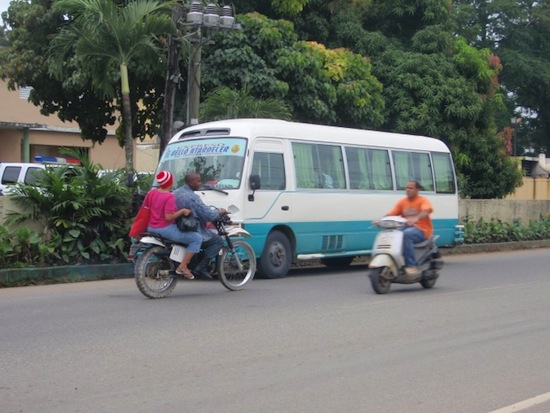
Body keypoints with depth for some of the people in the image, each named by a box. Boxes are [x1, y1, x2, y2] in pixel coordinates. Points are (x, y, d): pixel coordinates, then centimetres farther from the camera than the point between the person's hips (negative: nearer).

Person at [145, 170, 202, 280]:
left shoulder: (152, 192, 3)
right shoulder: (169, 197, -20)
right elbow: (169, 217, -25)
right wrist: (182, 211, -16)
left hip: (151, 228, 9)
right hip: (165, 229, -9)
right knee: (197, 238, -5)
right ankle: (182, 267, -8)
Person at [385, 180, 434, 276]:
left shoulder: (423, 200, -1)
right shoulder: (402, 202, 15)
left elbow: (426, 211, -23)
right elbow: (391, 214, 5)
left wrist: (416, 218, -45)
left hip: (422, 230, -5)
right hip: (406, 227, 5)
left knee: (406, 235, -37)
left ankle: (411, 266, -37)